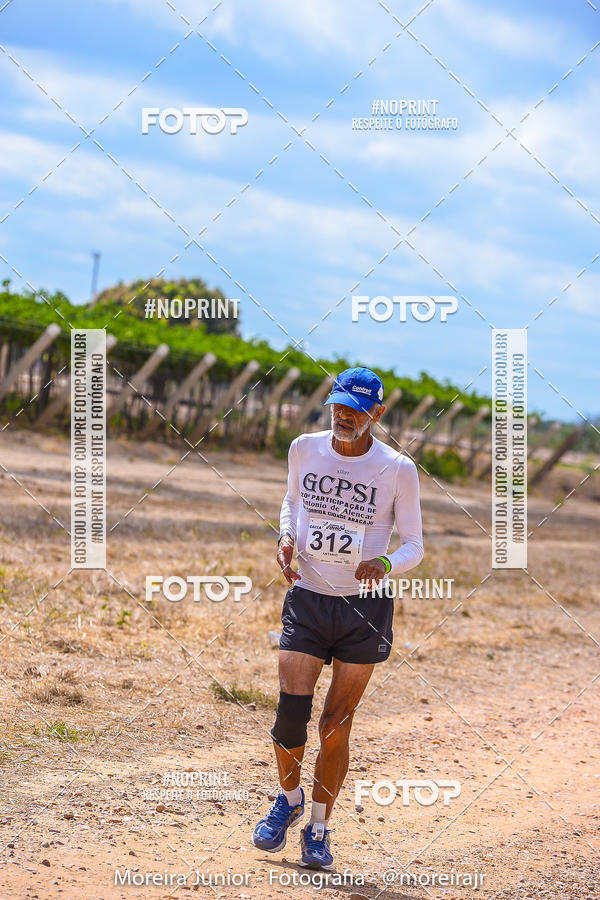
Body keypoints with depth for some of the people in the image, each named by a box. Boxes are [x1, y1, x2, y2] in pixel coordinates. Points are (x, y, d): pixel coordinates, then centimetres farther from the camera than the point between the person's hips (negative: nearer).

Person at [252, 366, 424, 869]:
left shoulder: (398, 470, -8)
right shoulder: (305, 449, 1)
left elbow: (414, 547, -2)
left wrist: (384, 564, -23)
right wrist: (287, 537, -1)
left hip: (366, 609, -2)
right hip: (307, 601, 2)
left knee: (336, 725, 1)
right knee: (292, 709, -11)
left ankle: (319, 829, 18)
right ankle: (289, 799, 17)